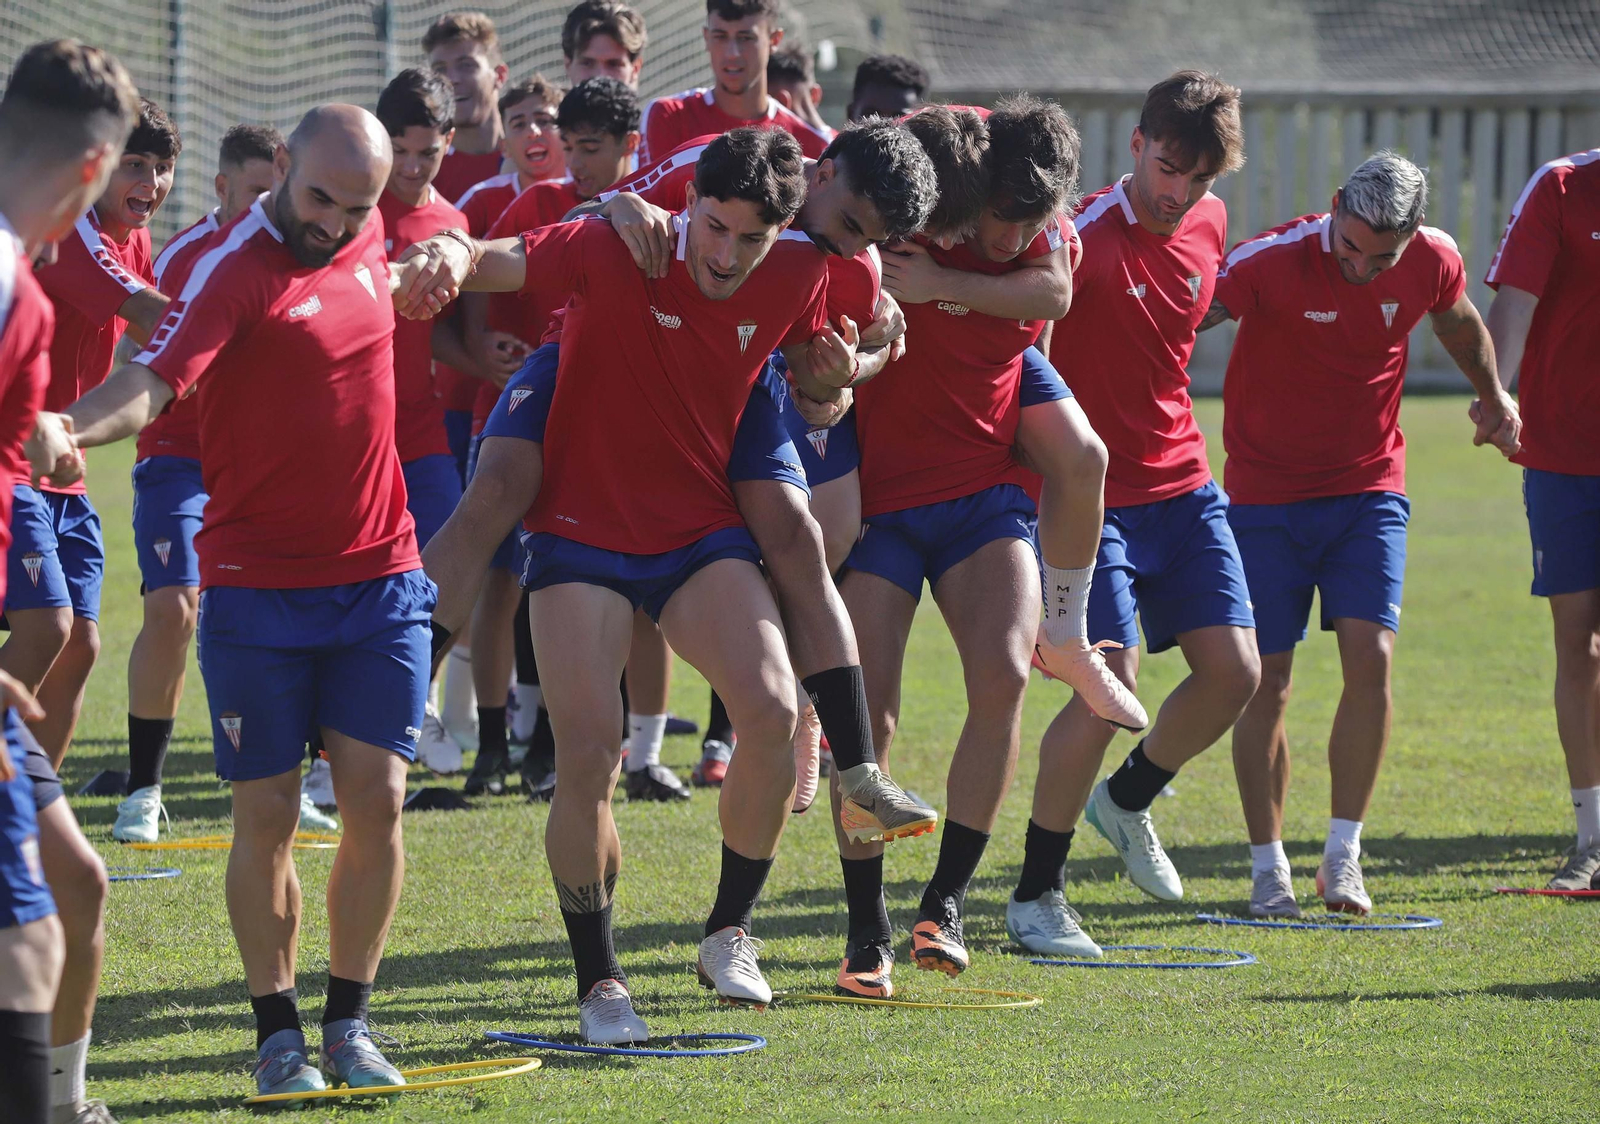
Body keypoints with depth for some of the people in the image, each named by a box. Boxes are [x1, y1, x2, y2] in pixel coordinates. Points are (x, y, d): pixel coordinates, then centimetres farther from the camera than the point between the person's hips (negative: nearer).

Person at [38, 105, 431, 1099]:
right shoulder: (236, 269, -14)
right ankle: (278, 1034, 12)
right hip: (258, 594, -5)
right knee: (268, 819, 0)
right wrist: (69, 426, -47)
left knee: (377, 802, -1)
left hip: (379, 579, 5)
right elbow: (154, 381, -30)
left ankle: (350, 1022, 12)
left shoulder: (367, 243, 6)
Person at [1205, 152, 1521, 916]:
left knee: (1370, 658, -12)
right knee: (1267, 679, -3)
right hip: (1266, 493, -2)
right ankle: (1268, 867, 8)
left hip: (1369, 489, 2)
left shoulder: (1433, 262, -7)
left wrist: (1495, 397, 23)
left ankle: (1343, 855, -2)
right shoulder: (1274, 260, -21)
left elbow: (1459, 322, 16)